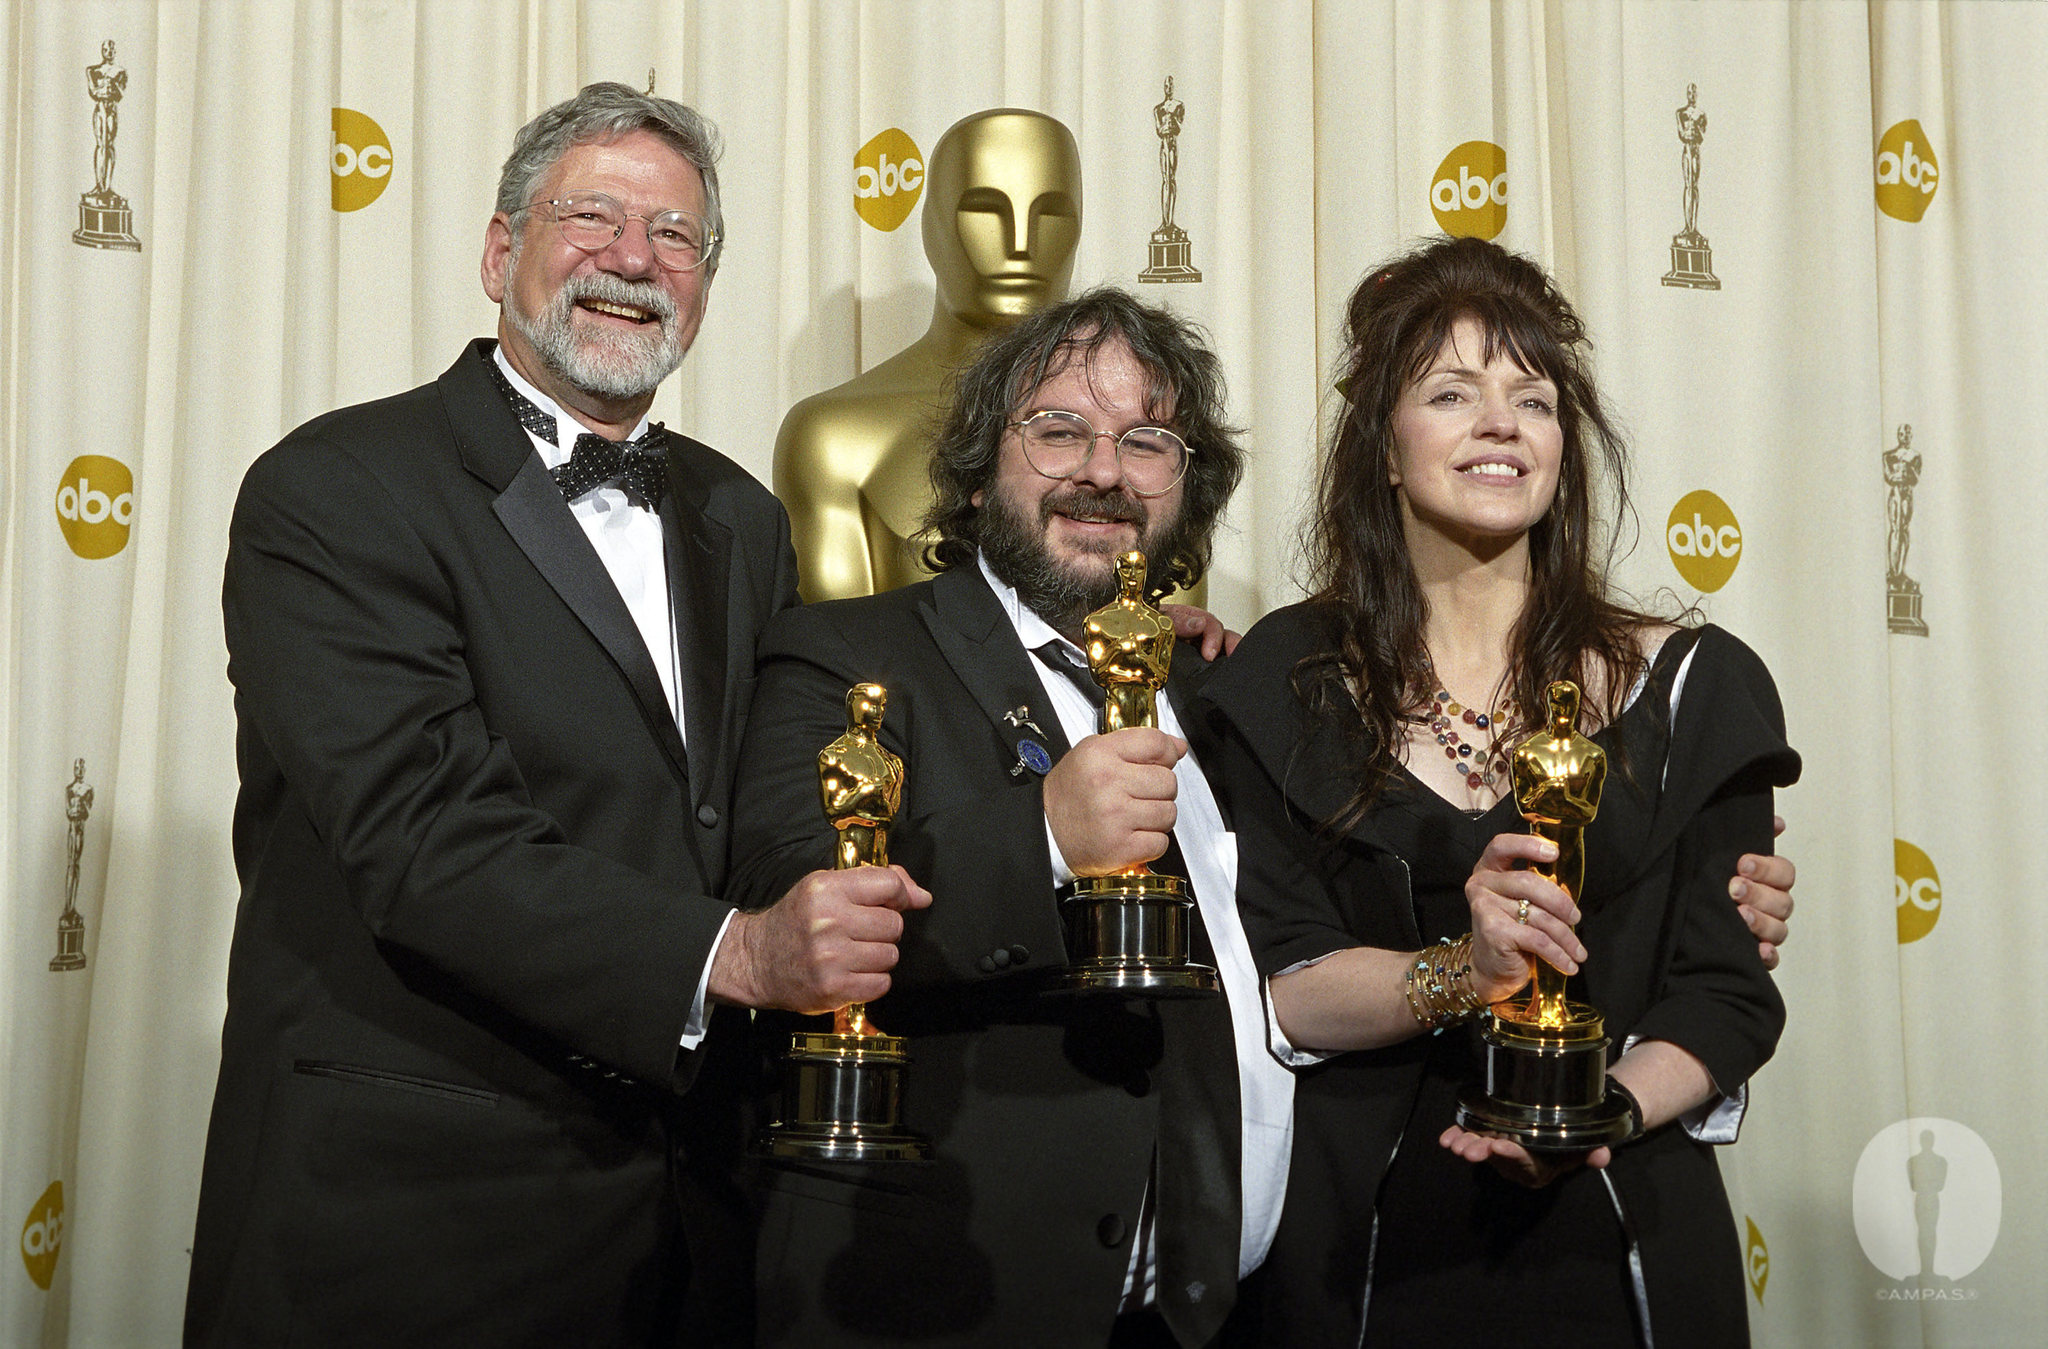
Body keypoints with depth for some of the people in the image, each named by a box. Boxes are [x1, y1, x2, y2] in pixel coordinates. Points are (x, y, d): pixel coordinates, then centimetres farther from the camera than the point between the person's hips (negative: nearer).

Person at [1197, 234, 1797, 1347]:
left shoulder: (1689, 687, 0)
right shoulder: (1285, 687, -2)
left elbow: (1729, 995, -2)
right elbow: (1272, 989, -6)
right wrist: (1456, 976, -23)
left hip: (1614, 1235, 1)